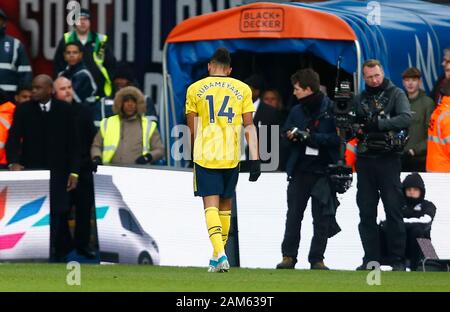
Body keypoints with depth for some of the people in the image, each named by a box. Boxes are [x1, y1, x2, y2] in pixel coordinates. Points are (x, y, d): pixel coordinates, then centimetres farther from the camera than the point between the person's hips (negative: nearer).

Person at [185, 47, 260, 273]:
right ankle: (218, 257, 21)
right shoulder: (242, 90, 5)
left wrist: (192, 155, 21)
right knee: (225, 207, 14)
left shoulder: (195, 89, 3)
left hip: (205, 155, -2)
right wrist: (255, 160, 0)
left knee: (211, 205, -6)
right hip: (231, 157, 2)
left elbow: (192, 129, 8)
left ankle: (220, 254, -25)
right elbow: (249, 126, 1)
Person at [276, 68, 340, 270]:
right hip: (300, 170, 4)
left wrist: (311, 137, -19)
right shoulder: (297, 111, 9)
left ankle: (317, 259, 9)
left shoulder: (331, 109, -6)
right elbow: (285, 134, 13)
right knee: (294, 215, 3)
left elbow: (338, 138, -12)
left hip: (324, 171, -4)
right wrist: (292, 136, -10)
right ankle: (289, 256, 8)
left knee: (322, 218, 1)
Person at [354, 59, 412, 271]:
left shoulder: (396, 94, 2)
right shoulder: (360, 99, 14)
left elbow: (406, 119, -14)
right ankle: (371, 259, 9)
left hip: (388, 160, -4)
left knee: (393, 210, -5)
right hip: (365, 160, 4)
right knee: (366, 212, 4)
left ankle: (398, 260, -4)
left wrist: (378, 123, -22)